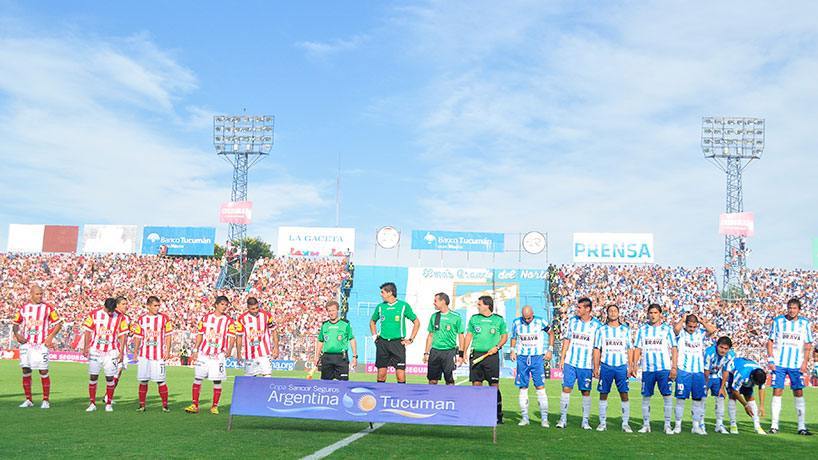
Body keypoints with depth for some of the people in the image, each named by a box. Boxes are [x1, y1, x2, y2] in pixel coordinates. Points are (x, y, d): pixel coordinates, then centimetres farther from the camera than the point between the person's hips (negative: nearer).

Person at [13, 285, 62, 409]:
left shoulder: (47, 308, -1)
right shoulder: (23, 308, 7)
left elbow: (58, 323, 1)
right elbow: (15, 324, 16)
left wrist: (50, 337, -9)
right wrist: (17, 334, -3)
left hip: (41, 345, -3)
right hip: (26, 344, 3)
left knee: (43, 372, -3)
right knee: (26, 372, 5)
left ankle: (46, 400, 5)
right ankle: (28, 400, 16)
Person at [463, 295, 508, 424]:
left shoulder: (498, 320, 2)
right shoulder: (474, 318, 9)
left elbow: (505, 336, 9)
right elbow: (468, 336, 13)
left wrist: (497, 347, -7)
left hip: (492, 355, -2)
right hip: (476, 355, 3)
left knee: (494, 385, -3)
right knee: (476, 384, 2)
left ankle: (498, 415, 4)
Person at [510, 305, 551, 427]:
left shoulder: (540, 322, -5)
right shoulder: (516, 323, 1)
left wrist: (549, 350, 3)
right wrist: (512, 350, 3)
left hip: (537, 357, -2)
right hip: (522, 358, 2)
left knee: (540, 387, -8)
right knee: (523, 388, 3)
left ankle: (544, 418, -4)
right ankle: (524, 417, 10)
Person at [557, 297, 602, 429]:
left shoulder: (596, 325, -3)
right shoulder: (572, 321, 5)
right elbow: (567, 340, 10)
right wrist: (562, 358, 5)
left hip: (586, 365, -2)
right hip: (570, 362, 2)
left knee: (586, 392, 3)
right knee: (566, 388, -1)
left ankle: (585, 421, 13)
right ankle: (563, 418, 8)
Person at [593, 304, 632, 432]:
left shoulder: (625, 329, 9)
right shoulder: (601, 330, 7)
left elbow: (629, 349, 10)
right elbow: (597, 349, 7)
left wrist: (630, 366, 1)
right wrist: (596, 367, 0)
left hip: (622, 366, 0)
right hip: (606, 365, 0)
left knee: (624, 394, -3)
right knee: (603, 394, 3)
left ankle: (625, 423, 4)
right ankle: (603, 423, 10)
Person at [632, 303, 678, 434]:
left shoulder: (667, 329, 5)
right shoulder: (642, 330, 10)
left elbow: (674, 349, 2)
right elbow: (637, 349, 11)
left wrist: (674, 367, -6)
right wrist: (634, 365, 1)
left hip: (664, 368, -2)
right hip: (647, 369, 2)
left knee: (667, 395, -5)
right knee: (646, 396, 4)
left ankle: (667, 425, 3)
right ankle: (646, 424, 13)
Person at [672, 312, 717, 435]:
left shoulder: (700, 333, 10)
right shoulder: (681, 333, 0)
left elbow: (713, 330, -6)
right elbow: (676, 328, -23)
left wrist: (702, 321, 3)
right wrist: (682, 319, -6)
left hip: (698, 371, 4)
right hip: (683, 370, -4)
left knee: (698, 398, 8)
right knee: (681, 398, -1)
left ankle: (696, 426, 17)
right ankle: (678, 425, 7)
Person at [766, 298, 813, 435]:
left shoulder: (805, 323, 5)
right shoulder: (778, 321, 2)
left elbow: (808, 345, 7)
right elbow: (770, 341, 4)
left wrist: (805, 362, -3)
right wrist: (770, 359, -3)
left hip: (797, 364, 1)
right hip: (779, 363, -1)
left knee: (798, 393, 2)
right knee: (777, 392, -2)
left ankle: (801, 426, 8)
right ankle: (774, 425, 3)